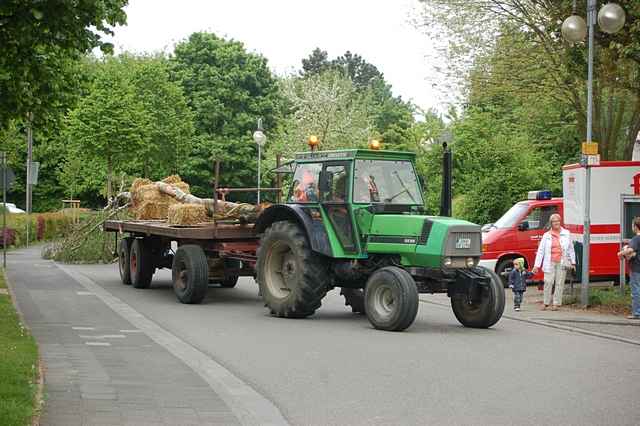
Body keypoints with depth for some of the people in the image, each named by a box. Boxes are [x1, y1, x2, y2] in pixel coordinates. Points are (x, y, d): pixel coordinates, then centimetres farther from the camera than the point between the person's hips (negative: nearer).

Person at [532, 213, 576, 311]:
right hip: (550, 262, 0)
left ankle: (556, 304, 6)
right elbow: (541, 250, 5)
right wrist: (536, 265, -1)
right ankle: (546, 303, 5)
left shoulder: (566, 234, 7)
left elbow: (571, 249, 14)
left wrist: (573, 262, 12)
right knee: (548, 282, -7)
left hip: (562, 262, 0)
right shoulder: (546, 235, 6)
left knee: (559, 283, 0)